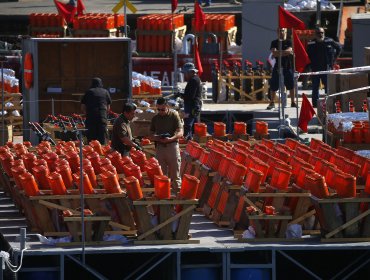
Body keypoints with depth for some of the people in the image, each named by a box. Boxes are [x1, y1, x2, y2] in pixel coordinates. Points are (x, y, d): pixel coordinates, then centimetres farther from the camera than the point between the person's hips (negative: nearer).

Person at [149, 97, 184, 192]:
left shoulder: (174, 115, -2)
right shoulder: (155, 118, 11)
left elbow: (180, 133, -7)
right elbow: (151, 135, 14)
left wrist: (170, 139, -25)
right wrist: (155, 138, -11)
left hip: (172, 145, -4)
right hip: (159, 147, 4)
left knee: (175, 173, -3)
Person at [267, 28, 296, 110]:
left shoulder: (289, 42, 6)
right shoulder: (274, 43, 8)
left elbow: (289, 51, -11)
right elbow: (274, 53, -7)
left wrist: (278, 52, -13)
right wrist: (285, 52, -12)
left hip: (288, 67, 0)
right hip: (278, 67, 0)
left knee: (291, 85, 0)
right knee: (273, 86, 0)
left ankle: (293, 102, 9)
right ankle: (272, 102, 8)